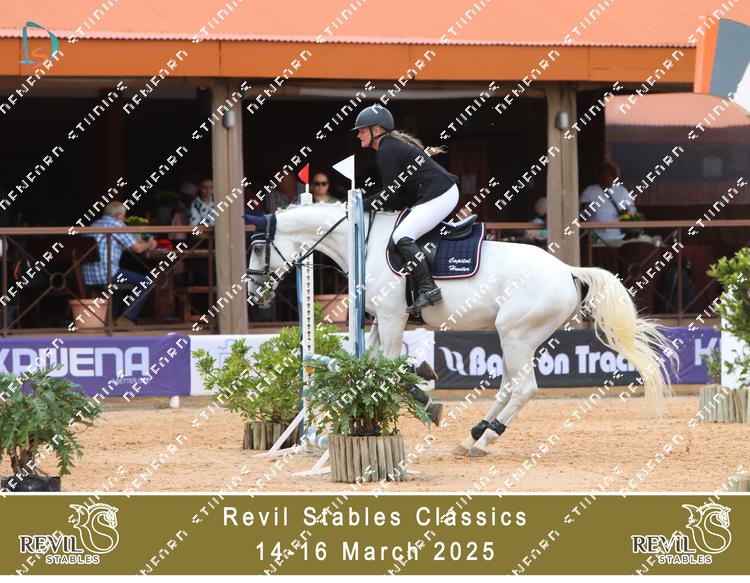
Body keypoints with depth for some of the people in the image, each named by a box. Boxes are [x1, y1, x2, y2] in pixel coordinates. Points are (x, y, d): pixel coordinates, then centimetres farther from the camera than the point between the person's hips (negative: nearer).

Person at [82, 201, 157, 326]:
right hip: (106, 273, -9)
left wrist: (138, 243, 44)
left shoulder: (95, 224, 21)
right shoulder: (117, 224, -4)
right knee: (147, 283, 0)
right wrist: (149, 245, 21)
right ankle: (127, 318, -7)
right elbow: (137, 248, -3)